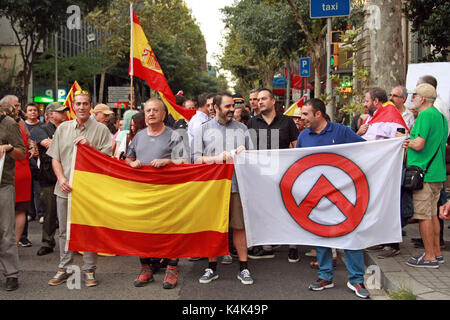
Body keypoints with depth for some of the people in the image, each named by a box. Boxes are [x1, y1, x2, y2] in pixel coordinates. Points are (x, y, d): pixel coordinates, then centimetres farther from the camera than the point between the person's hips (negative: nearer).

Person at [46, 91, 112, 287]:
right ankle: (64, 268, 22)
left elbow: (107, 158, -4)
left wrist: (90, 145, -17)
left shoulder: (101, 129, 1)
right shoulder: (62, 128, 11)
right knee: (65, 230, 10)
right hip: (65, 188, 3)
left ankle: (89, 270, 13)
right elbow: (55, 158, 10)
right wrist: (61, 178, -5)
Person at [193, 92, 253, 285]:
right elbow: (196, 158, 1)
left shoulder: (242, 128, 14)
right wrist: (217, 158, -11)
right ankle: (212, 267, 17)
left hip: (237, 184, 1)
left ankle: (243, 268, 10)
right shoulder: (204, 129, 8)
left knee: (239, 226, 1)